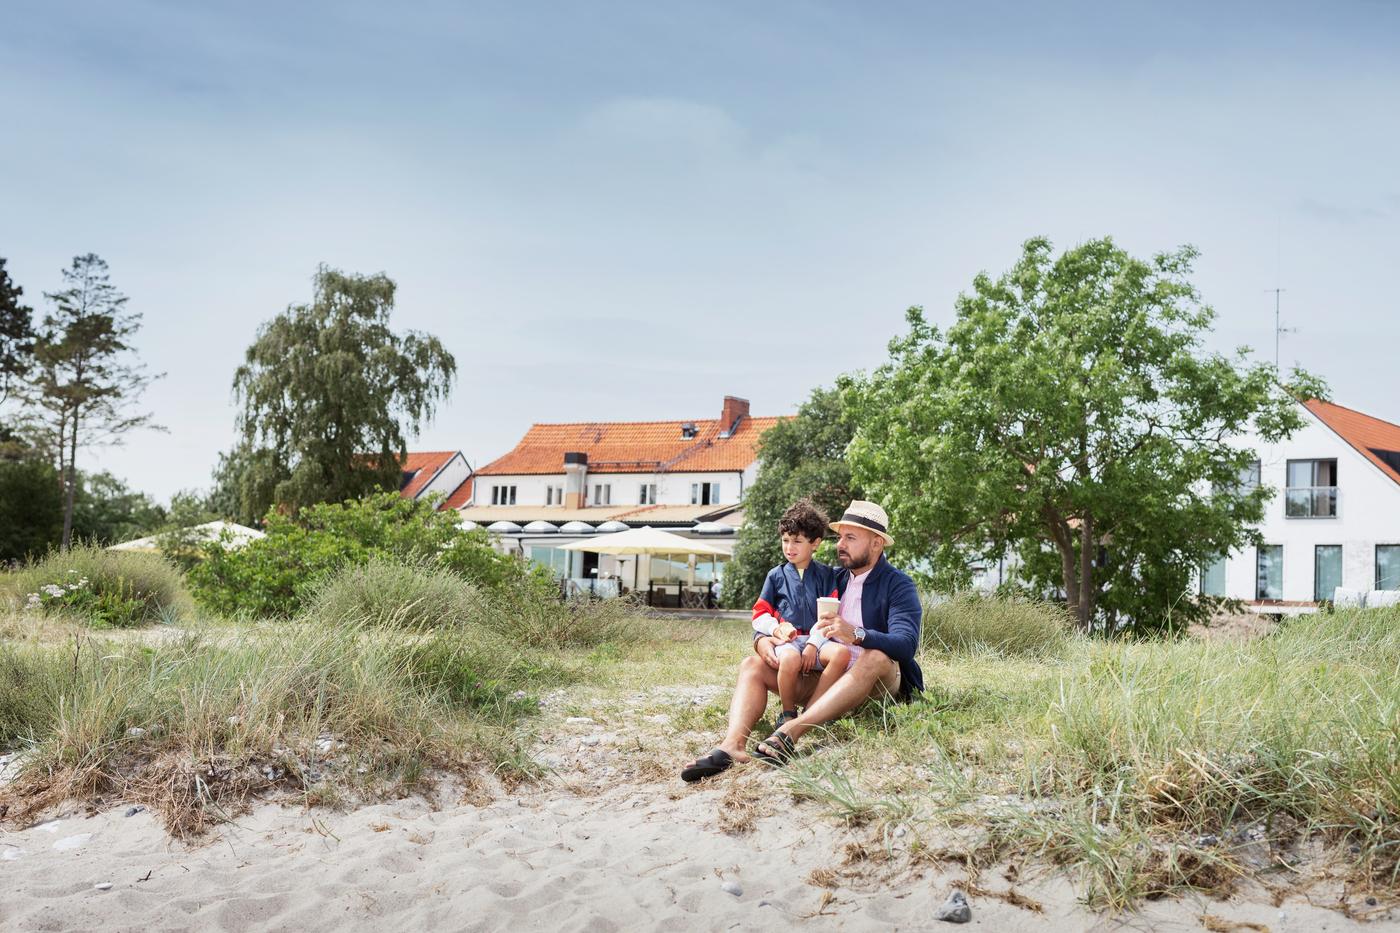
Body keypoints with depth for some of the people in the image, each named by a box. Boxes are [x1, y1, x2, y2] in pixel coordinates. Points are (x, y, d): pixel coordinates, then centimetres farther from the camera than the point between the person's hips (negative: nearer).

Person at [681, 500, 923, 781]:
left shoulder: (898, 584, -5)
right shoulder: (833, 580, 13)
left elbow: (906, 644, -23)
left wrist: (857, 635, -41)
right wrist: (762, 639, -10)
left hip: (875, 683, -5)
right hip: (823, 677, 6)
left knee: (877, 657, -38)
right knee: (753, 665, -10)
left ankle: (790, 732, -49)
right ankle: (732, 744, -39)